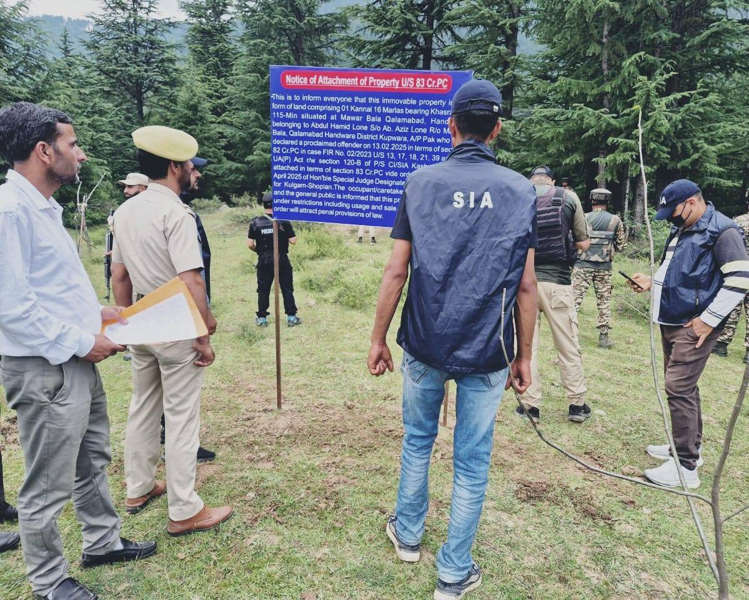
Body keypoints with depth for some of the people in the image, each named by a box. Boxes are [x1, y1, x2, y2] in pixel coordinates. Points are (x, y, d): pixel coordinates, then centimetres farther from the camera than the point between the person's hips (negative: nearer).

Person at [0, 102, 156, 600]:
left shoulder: (43, 206, 12)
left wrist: (97, 312, 11)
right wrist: (78, 344, -17)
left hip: (78, 362, 10)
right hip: (44, 371, -10)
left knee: (94, 460, 22)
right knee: (48, 485, 7)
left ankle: (103, 542, 41)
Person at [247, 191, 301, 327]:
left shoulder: (255, 223, -4)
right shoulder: (284, 221, -8)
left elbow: (250, 244, -4)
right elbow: (293, 241, -7)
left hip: (264, 261, 1)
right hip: (282, 261, -1)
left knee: (263, 290, 11)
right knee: (287, 289, 8)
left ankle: (261, 318, 17)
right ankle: (291, 317, 12)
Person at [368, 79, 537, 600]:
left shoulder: (421, 183, -3)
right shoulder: (520, 190, -1)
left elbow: (397, 271, -5)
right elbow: (525, 285, -2)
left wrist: (378, 339, 5)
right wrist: (524, 355, 7)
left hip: (425, 344, 1)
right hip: (487, 353, 0)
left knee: (418, 440, 22)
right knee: (472, 462, 11)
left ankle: (408, 536, 39)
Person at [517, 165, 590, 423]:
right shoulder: (568, 198, 2)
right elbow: (584, 243, 5)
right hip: (557, 281, 0)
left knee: (527, 345, 9)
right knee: (568, 346, 11)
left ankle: (530, 405, 14)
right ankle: (577, 404, 20)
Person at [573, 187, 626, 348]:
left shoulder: (583, 218, -4)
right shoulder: (616, 221, 1)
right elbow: (620, 246, 5)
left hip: (583, 265, -1)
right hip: (604, 267, 1)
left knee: (575, 297, 3)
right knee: (604, 301, 9)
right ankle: (603, 336, 11)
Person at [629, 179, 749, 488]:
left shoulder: (721, 231, -13)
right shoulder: (681, 230, 16)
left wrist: (709, 320, -19)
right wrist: (651, 283, 10)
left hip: (695, 326, -9)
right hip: (672, 322, 10)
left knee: (679, 388, -12)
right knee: (683, 387, 17)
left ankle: (685, 466, -5)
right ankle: (688, 447, 31)